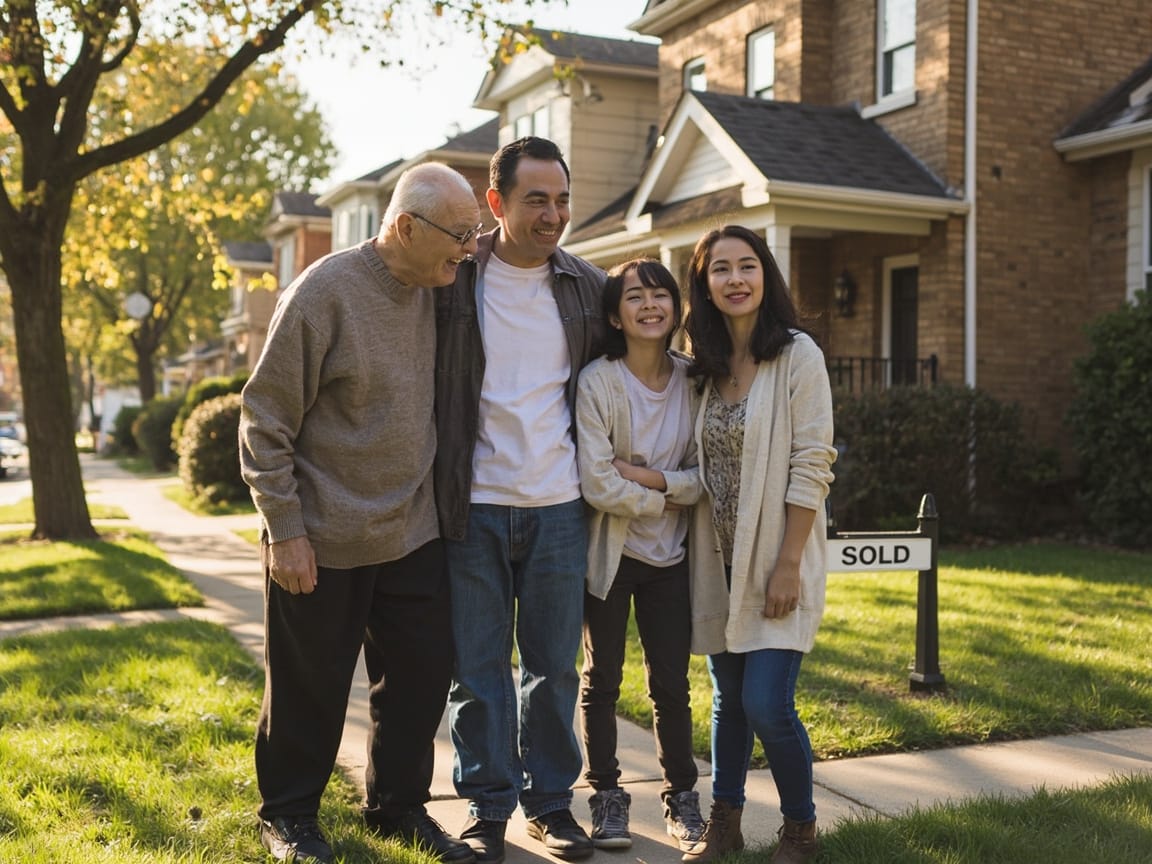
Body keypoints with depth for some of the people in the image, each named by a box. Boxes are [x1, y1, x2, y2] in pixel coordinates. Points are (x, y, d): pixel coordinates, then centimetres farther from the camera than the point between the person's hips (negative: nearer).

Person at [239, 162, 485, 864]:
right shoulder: (325, 292, -16)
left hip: (413, 535, 6)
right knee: (310, 688, 8)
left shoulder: (438, 292, 1)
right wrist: (286, 530, -14)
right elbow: (266, 419, -14)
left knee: (422, 676, 11)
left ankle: (398, 806, 30)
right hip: (325, 540, -6)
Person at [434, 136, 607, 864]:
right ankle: (487, 804, 20)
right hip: (474, 505, -2)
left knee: (555, 665, 10)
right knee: (478, 667, 6)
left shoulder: (589, 287, 6)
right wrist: (438, 487, -1)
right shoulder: (453, 281, -3)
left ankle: (551, 799, 25)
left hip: (559, 505, 2)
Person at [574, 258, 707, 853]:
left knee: (671, 684, 8)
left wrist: (650, 477, -18)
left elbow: (704, 475, -4)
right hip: (610, 552, -2)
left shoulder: (693, 380, -4)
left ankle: (682, 798, 24)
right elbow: (597, 485, -18)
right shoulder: (597, 381, -14)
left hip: (670, 555, 2)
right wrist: (670, 496, -10)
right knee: (602, 680, 10)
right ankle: (606, 798, 24)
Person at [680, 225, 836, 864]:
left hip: (775, 560, -5)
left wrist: (789, 564, -16)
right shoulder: (706, 365, 8)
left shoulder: (797, 355, -9)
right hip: (719, 561, 5)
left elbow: (811, 467, -13)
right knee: (728, 698, 13)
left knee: (766, 704, -9)